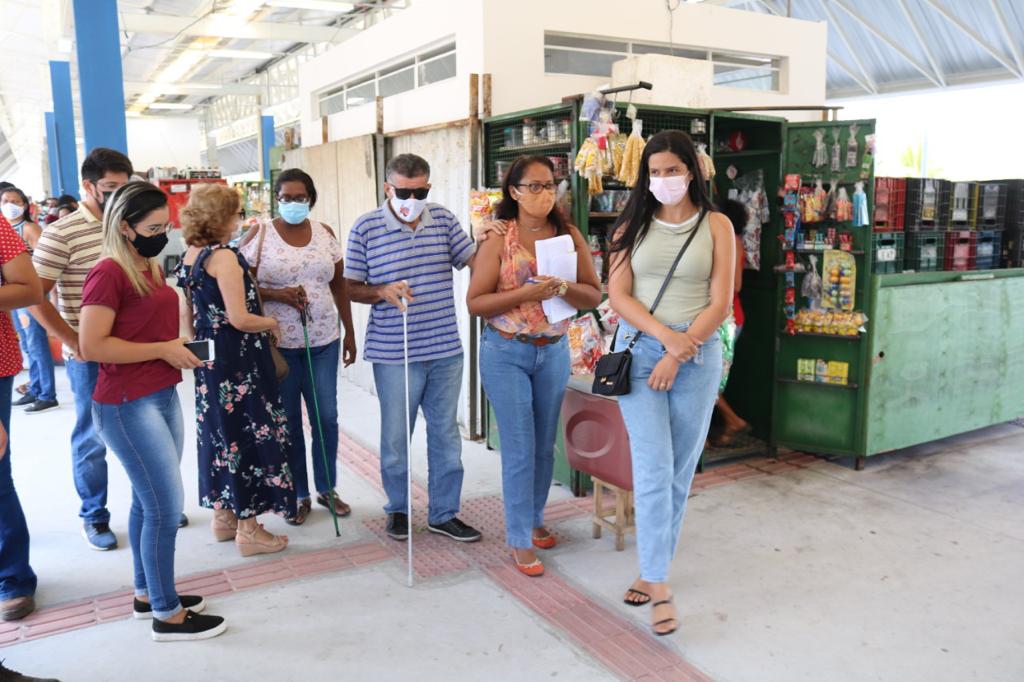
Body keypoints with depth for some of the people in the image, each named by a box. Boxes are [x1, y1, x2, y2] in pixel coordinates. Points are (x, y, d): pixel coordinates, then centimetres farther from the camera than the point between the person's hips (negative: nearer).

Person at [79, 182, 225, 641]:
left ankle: (147, 593, 32)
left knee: (147, 501, 17)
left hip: (163, 397, 9)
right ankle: (167, 614, 10)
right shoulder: (109, 272, -15)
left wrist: (179, 347, 8)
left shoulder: (151, 267, 12)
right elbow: (91, 346, -21)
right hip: (127, 406, -9)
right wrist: (163, 350, -18)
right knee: (167, 506, -4)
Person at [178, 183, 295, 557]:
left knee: (221, 430, 17)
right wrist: (271, 323, -5)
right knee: (249, 433, 0)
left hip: (209, 357, 9)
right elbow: (239, 318, -20)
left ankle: (223, 516, 30)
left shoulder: (190, 256, 8)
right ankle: (249, 530, 8)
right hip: (237, 359, -9)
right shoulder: (224, 257, -18)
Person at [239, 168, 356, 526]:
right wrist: (277, 294, -20)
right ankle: (299, 495, 21)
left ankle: (327, 488, 25)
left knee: (326, 417, 8)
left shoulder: (325, 233, 6)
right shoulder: (259, 235, -3)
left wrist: (350, 332, 10)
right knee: (287, 422, 7)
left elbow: (339, 285, 11)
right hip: (277, 344, -3)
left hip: (323, 341, 3)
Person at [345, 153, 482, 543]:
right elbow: (352, 288, 0)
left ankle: (444, 514, 26)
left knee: (446, 433, 11)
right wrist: (383, 292, -19)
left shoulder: (444, 219, 3)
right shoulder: (366, 228, -5)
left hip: (446, 350, 3)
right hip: (393, 354, -3)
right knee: (396, 435, 10)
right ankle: (398, 509, 31)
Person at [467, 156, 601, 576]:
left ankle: (533, 518, 34)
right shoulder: (499, 238, -8)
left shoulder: (569, 235, 1)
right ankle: (520, 539, 13)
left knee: (545, 444, 14)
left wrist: (564, 288, -20)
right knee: (520, 449, 0)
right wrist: (528, 292, -23)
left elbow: (594, 296, 1)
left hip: (554, 351, 4)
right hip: (506, 353, -3)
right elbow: (475, 303, -12)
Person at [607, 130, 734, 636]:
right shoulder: (633, 225, 7)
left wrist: (678, 354, -11)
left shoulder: (716, 226, 4)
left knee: (679, 472, 6)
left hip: (697, 354, 1)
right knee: (653, 470, -8)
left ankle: (651, 570, 21)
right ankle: (660, 587, -2)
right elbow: (618, 295, -1)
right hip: (640, 351, 0)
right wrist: (665, 334, -15)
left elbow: (721, 302, -3)